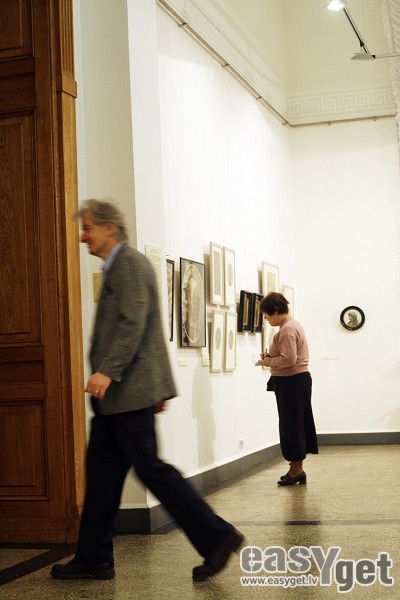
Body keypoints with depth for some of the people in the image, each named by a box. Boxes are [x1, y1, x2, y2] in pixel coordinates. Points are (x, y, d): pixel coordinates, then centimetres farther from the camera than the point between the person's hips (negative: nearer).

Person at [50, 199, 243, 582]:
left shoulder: (131, 263, -11)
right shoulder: (116, 268, 21)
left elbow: (134, 324, -22)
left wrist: (107, 371, -31)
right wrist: (156, 387, 25)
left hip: (130, 391, -10)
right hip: (115, 395, 10)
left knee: (150, 469, -8)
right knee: (101, 475, 11)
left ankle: (216, 538, -2)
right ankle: (93, 560, 18)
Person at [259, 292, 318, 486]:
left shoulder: (287, 329, -18)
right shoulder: (293, 324, 16)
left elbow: (289, 359, -25)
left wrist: (268, 361, -11)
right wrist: (271, 357, 10)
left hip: (291, 381, -11)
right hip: (300, 378, 11)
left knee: (291, 426, -4)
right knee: (297, 424, 13)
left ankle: (297, 470, 2)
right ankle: (296, 468, 19)